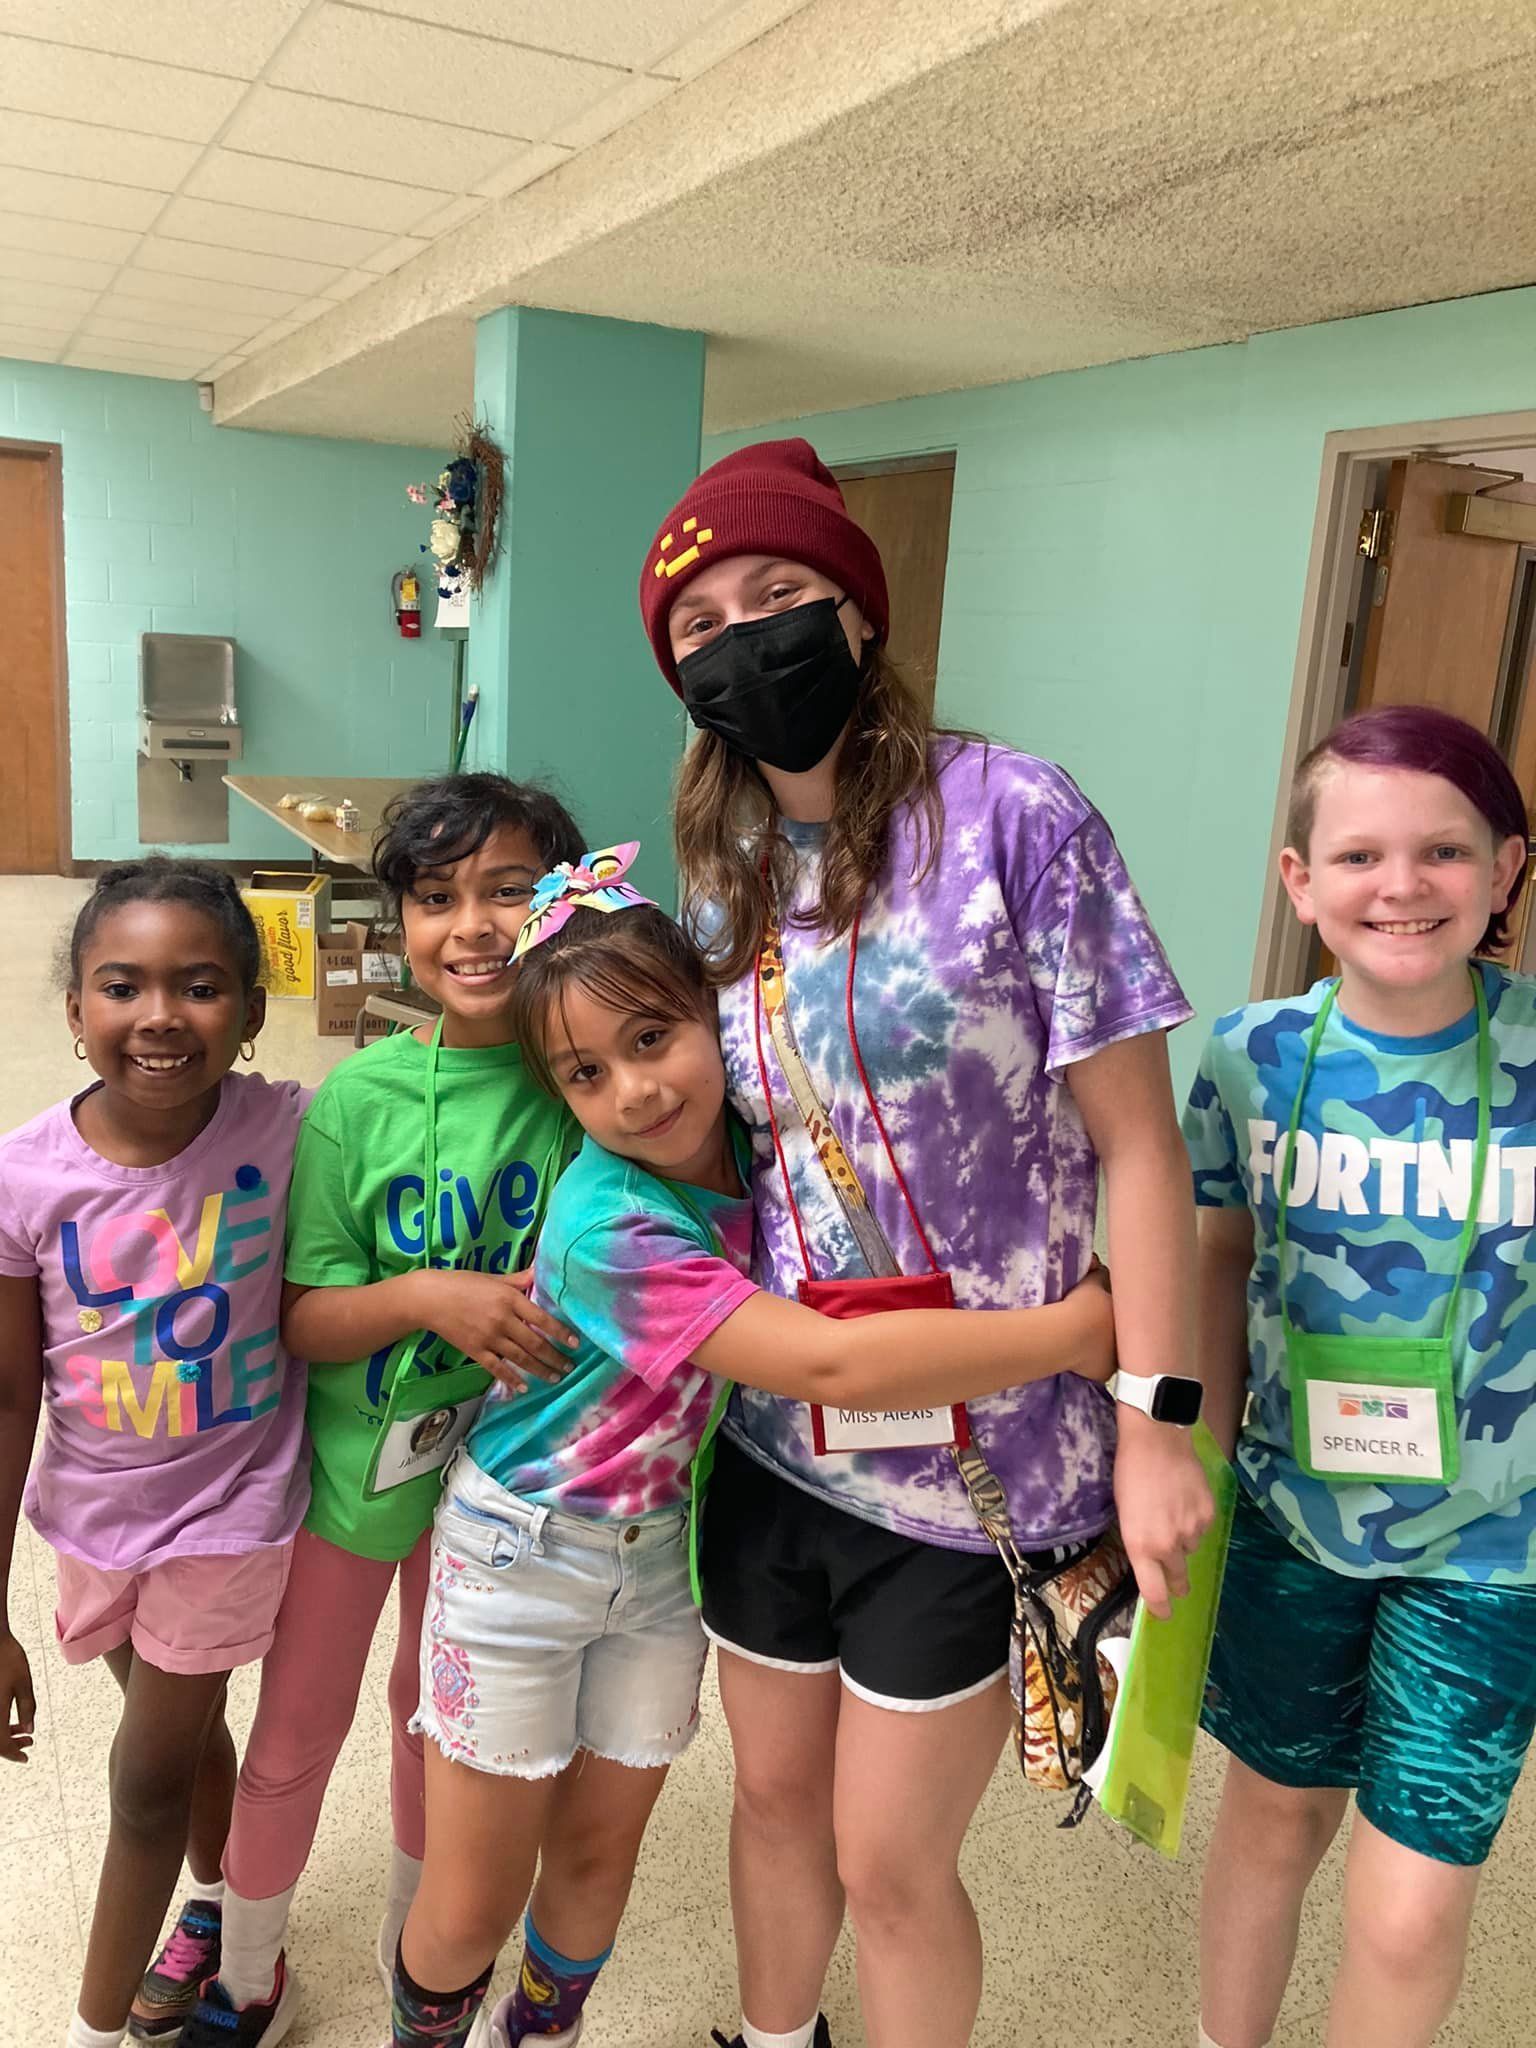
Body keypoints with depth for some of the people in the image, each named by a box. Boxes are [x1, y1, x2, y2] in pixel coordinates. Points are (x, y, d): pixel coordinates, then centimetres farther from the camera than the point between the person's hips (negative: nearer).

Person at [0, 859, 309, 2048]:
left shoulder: (286, 1130, -23)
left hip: (231, 1509, -2)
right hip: (96, 1511, 3)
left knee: (148, 1775, 13)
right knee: (182, 1728, 26)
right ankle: (217, 1916, 57)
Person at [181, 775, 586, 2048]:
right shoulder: (358, 1099, -18)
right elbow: (301, 1317, -15)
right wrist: (426, 1295, -32)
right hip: (351, 1465, -1)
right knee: (294, 1736, 18)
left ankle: (415, 1942, 53)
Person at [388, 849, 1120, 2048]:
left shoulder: (751, 1141, -13)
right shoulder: (612, 1230, -33)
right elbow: (835, 1365, -40)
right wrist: (1074, 1331, -34)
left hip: (665, 1549, 5)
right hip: (523, 1553, -5)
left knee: (600, 1854, 19)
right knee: (474, 1907, 10)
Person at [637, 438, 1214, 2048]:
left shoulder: (1010, 816, -15)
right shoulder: (724, 875, 4)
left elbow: (1135, 1141, -14)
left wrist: (1153, 1424, -16)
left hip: (977, 1450, -5)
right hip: (776, 1433, 6)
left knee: (891, 1863, 11)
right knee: (776, 1795, 24)